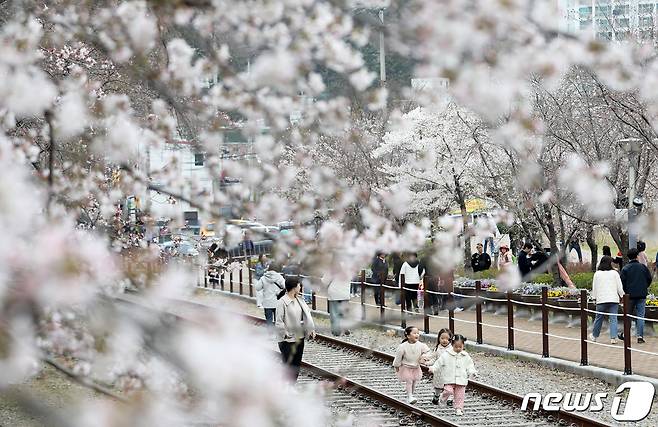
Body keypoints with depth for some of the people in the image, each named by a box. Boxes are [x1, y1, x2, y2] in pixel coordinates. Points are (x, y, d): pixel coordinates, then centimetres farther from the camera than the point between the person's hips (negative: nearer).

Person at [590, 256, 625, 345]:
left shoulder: (597, 274, 2)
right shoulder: (614, 273, -2)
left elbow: (594, 287, 7)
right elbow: (619, 287, 0)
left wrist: (594, 297, 17)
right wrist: (622, 296, 12)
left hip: (601, 300, 1)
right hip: (613, 300, -1)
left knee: (599, 318, 13)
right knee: (613, 318, 0)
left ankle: (594, 336, 27)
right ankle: (613, 337, -7)